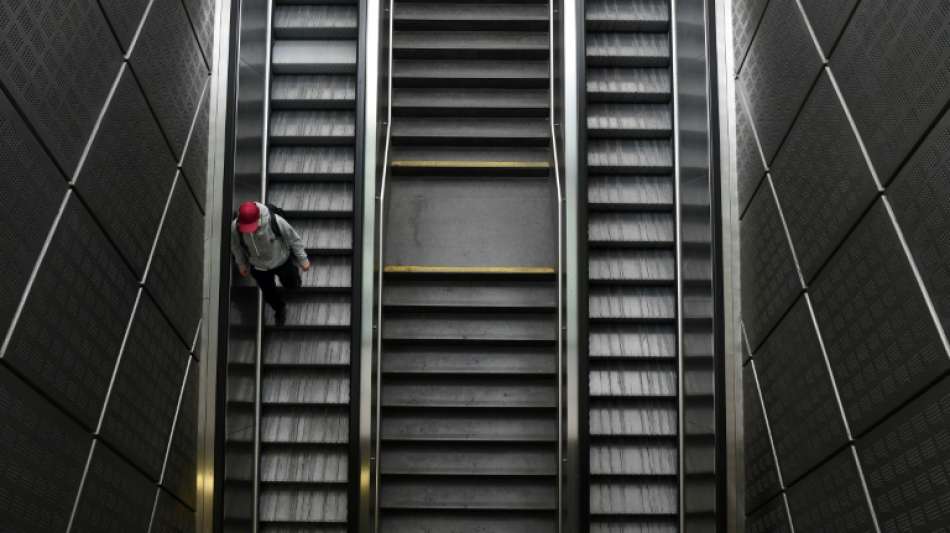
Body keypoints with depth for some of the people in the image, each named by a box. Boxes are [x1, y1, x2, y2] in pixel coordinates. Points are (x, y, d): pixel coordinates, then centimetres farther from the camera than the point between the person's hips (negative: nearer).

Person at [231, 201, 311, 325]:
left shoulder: (275, 221, -39)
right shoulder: (235, 227, -33)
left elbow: (294, 238, -20)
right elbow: (236, 246, -8)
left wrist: (303, 259, -9)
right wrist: (241, 264, 7)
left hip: (282, 262, -1)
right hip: (258, 268, 1)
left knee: (292, 286, 25)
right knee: (269, 294, 24)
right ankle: (280, 309, 58)